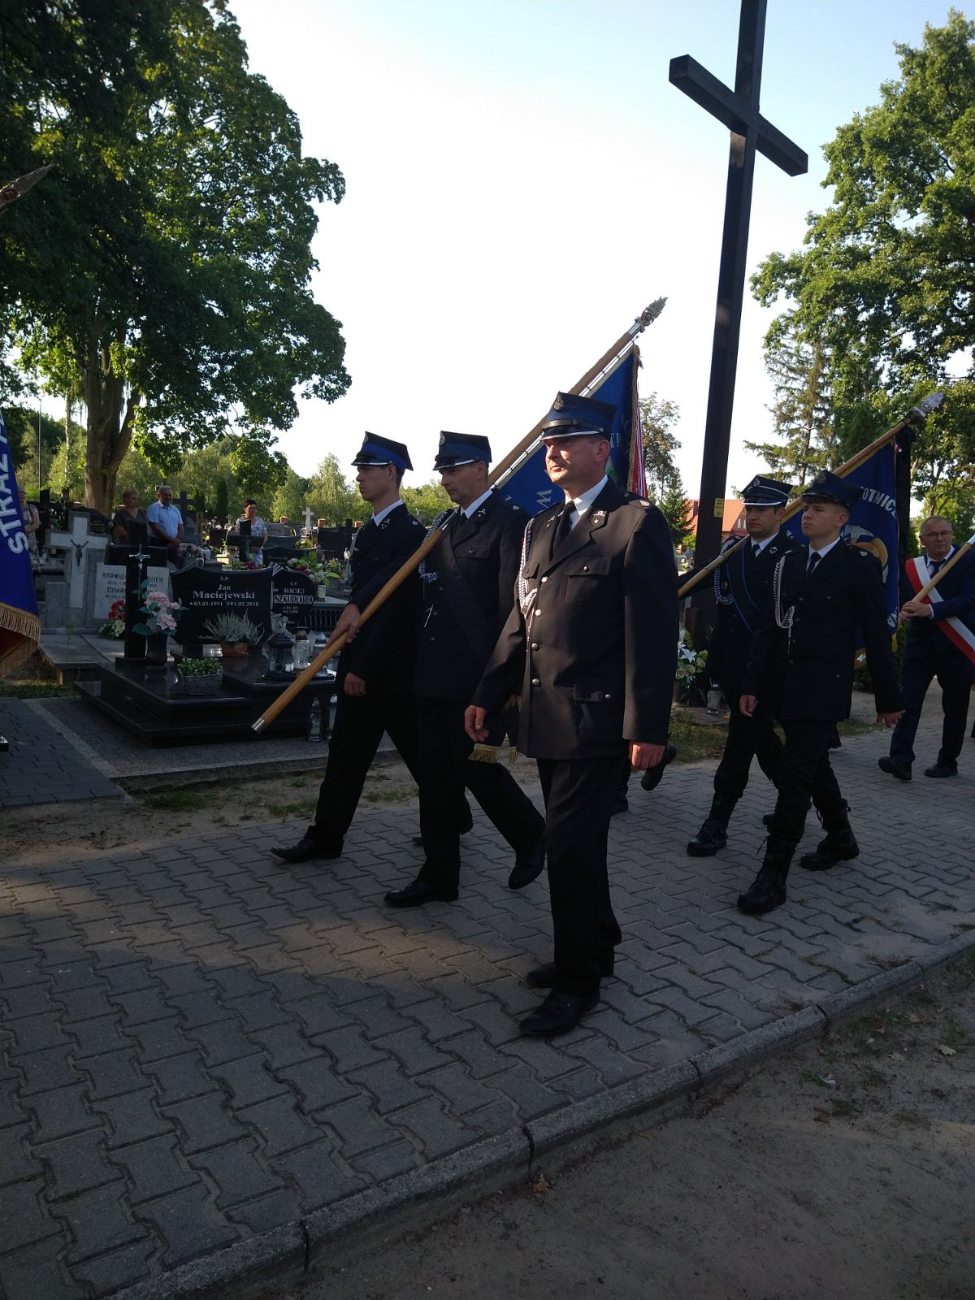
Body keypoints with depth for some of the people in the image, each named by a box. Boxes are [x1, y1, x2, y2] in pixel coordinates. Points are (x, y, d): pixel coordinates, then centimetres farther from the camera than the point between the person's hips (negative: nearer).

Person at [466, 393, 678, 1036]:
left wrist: (647, 726, -17)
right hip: (548, 717, 8)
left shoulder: (637, 522, -9)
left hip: (598, 718, -7)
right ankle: (595, 947, 36)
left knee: (570, 844, -4)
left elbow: (653, 633, -14)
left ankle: (577, 980, 16)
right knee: (575, 840, 17)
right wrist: (489, 695, 14)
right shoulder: (542, 527, 15)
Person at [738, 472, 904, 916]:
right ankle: (840, 839, 40)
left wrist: (889, 699, 0)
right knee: (814, 766, 18)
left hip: (823, 688, -6)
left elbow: (877, 637, -4)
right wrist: (752, 685, 4)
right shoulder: (788, 563, 9)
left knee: (796, 772, -9)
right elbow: (769, 627, 8)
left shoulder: (859, 567, -6)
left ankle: (773, 874, -3)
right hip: (786, 686, 6)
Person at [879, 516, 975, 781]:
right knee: (908, 701, -9)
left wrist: (930, 610, -29)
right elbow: (904, 598, 12)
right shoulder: (911, 567, 8)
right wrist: (904, 611, -13)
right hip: (920, 645, 3)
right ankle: (901, 760, -14)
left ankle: (948, 762, 20)